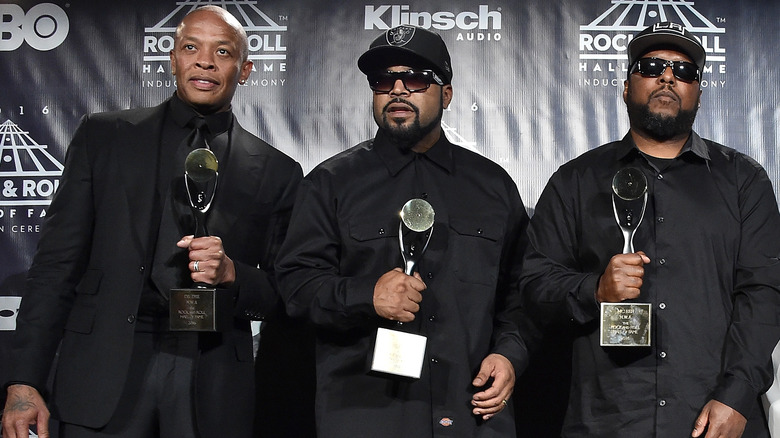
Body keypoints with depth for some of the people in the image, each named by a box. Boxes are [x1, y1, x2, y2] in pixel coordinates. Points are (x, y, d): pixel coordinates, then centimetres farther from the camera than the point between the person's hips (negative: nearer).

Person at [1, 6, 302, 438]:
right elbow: (57, 264, 4)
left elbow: (283, 296, 10)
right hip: (104, 373, 0)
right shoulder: (103, 136, 8)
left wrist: (231, 273, -12)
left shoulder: (276, 172, 8)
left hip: (212, 387, 1)